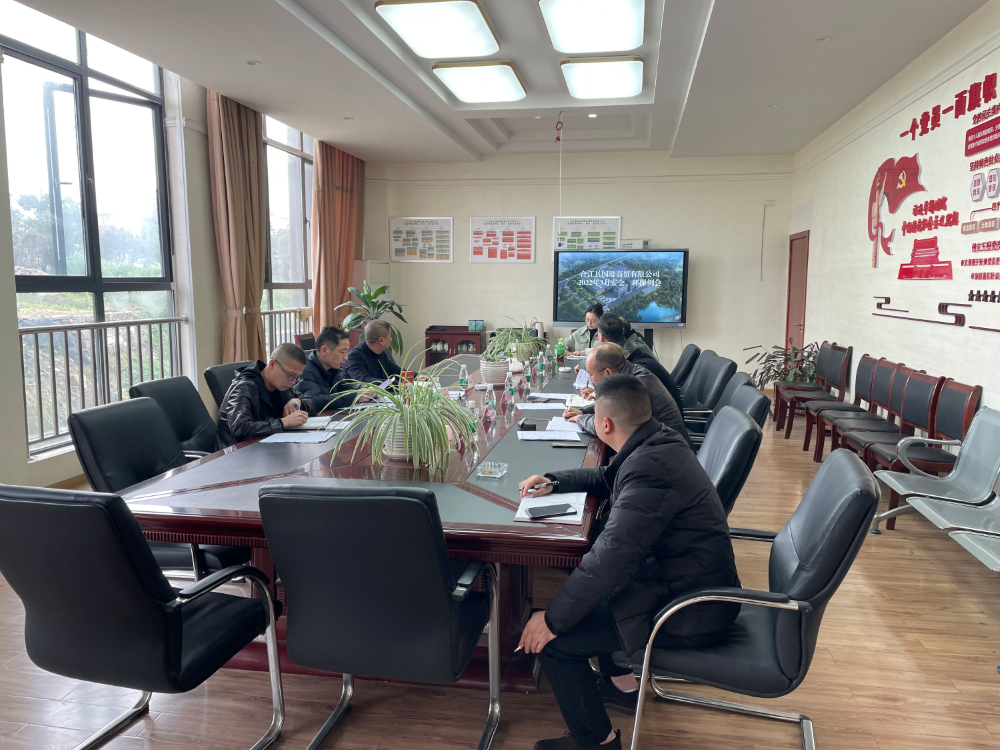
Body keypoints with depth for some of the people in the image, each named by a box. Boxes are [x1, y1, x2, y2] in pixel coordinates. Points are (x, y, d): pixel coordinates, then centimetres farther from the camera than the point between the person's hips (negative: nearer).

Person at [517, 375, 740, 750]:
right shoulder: (658, 441, 0)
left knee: (551, 640, -9)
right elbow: (606, 478, 21)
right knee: (578, 577, 23)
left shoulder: (649, 468, -30)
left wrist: (553, 620, -19)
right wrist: (554, 481, 10)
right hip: (693, 580, 10)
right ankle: (623, 685, 35)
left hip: (692, 612, -10)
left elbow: (610, 557, -30)